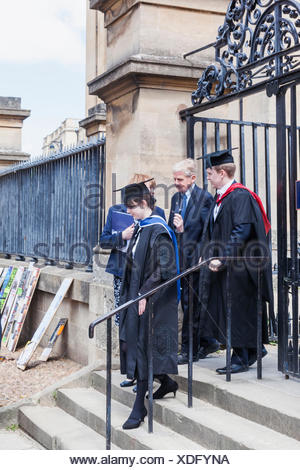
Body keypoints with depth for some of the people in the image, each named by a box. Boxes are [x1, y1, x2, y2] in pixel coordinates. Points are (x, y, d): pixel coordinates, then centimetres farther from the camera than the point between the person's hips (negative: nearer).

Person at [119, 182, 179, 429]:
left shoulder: (158, 231, -15)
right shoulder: (140, 228, 12)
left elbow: (164, 269, -20)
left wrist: (145, 294, -20)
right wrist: (131, 295, 17)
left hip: (153, 299, -9)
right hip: (138, 297, 9)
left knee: (143, 348, -5)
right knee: (133, 344, 13)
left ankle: (139, 408, 4)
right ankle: (166, 382, 33)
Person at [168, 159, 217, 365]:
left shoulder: (204, 198, -9)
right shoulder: (176, 198, 14)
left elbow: (208, 231, -13)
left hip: (194, 258, -7)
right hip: (180, 259, 7)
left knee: (191, 304, -2)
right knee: (188, 304, 12)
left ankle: (189, 351, 6)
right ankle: (207, 342, 27)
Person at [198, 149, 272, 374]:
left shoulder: (240, 196, -15)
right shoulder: (221, 197, 14)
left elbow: (241, 232, -23)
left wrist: (222, 258, -25)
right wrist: (207, 255, 14)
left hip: (237, 269, -9)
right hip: (223, 266, 9)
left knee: (238, 313, -2)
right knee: (227, 312, 13)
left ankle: (242, 359, 8)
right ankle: (253, 350, 25)